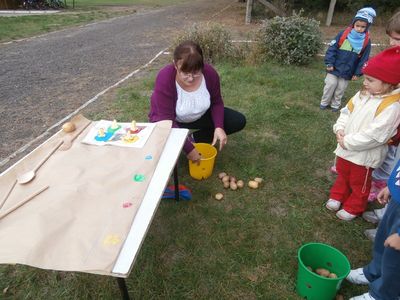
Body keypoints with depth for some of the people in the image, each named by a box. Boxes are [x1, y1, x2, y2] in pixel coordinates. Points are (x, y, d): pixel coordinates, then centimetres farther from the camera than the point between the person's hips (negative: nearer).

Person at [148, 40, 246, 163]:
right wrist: (188, 149, -35)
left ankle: (194, 138, 5)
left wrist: (219, 127, -24)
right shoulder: (165, 78, -34)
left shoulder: (210, 73, -23)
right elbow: (166, 120, -32)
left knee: (239, 121, -7)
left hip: (200, 116, 4)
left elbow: (216, 102, -6)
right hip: (171, 122, -3)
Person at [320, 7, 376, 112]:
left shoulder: (366, 41, -4)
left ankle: (335, 104, 30)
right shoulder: (344, 34, -11)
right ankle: (324, 102, 24)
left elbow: (363, 59, 1)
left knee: (340, 89, 12)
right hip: (335, 68, -2)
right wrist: (329, 63, -12)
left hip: (348, 72, 2)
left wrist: (358, 73, -2)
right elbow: (332, 48, -8)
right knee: (330, 85, 4)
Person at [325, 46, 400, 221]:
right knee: (342, 175, 28)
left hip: (364, 155, -7)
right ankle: (337, 197, 51)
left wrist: (348, 142, -23)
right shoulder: (363, 95, -2)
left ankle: (353, 208, 39)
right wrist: (340, 130, -11)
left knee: (359, 184, 17)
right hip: (345, 148, 7)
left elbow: (374, 135, -30)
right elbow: (346, 111, 6)